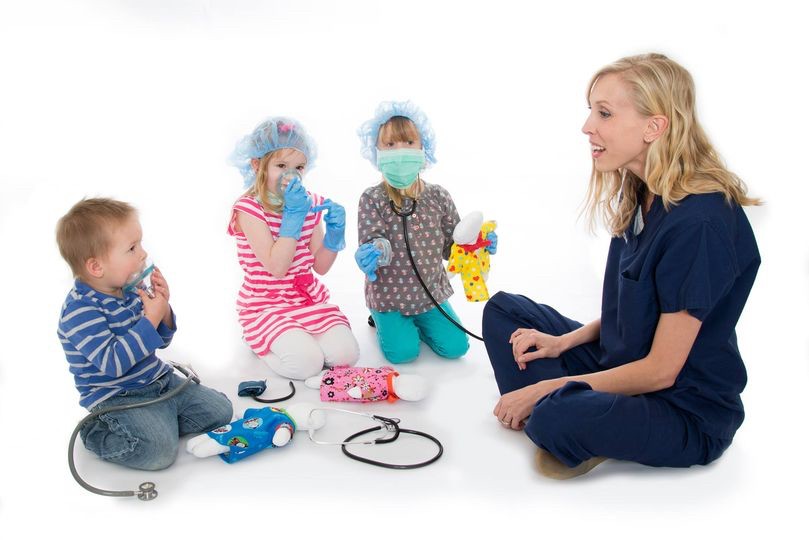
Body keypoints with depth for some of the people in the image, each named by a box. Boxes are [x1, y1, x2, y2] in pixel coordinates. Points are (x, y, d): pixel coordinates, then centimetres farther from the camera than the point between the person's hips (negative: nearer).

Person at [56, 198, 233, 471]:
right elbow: (111, 363, -29)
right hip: (116, 397, -7)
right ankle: (97, 433, 0)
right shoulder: (80, 310, -20)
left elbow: (161, 341, 12)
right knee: (159, 450, -25)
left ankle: (156, 425, 9)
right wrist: (150, 320, -28)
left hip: (160, 382, 8)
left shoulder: (130, 291, 4)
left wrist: (162, 308, -8)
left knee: (220, 410, 1)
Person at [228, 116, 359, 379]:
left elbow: (320, 266, 4)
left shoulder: (310, 203, 4)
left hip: (310, 299, 5)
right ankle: (260, 340, 6)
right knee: (307, 362, -24)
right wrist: (294, 214, -26)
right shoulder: (248, 209, -14)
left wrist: (334, 233, -14)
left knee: (345, 353, -16)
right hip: (266, 306, -5)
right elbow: (276, 267, -23)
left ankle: (297, 335, 11)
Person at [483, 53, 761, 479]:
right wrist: (562, 342, -3)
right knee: (503, 309, 6)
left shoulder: (701, 223, -26)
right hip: (622, 365, 9)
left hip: (688, 412, -9)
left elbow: (661, 370, -23)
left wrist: (547, 387, -18)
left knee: (557, 420, -36)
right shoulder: (641, 197, 2)